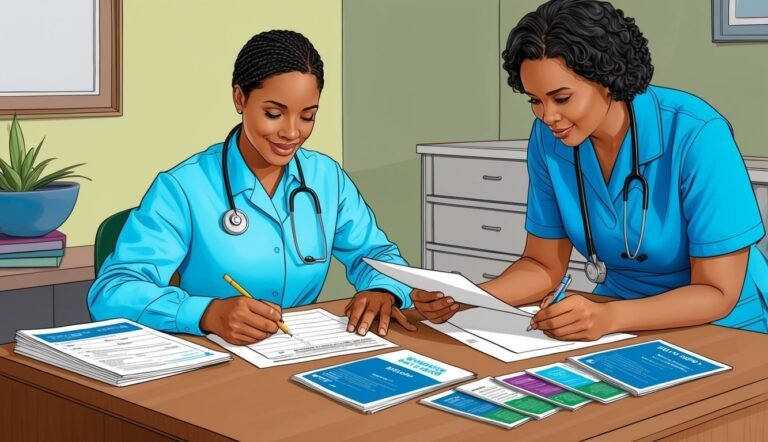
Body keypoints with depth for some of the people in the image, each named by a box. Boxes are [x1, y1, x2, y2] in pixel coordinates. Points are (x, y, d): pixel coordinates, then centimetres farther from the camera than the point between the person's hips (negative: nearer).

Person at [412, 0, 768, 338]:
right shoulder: (548, 138, -9)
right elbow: (544, 267, -1)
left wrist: (610, 317, -36)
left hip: (723, 327, -2)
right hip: (618, 323, 3)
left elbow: (717, 293, -21)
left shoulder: (696, 136, -23)